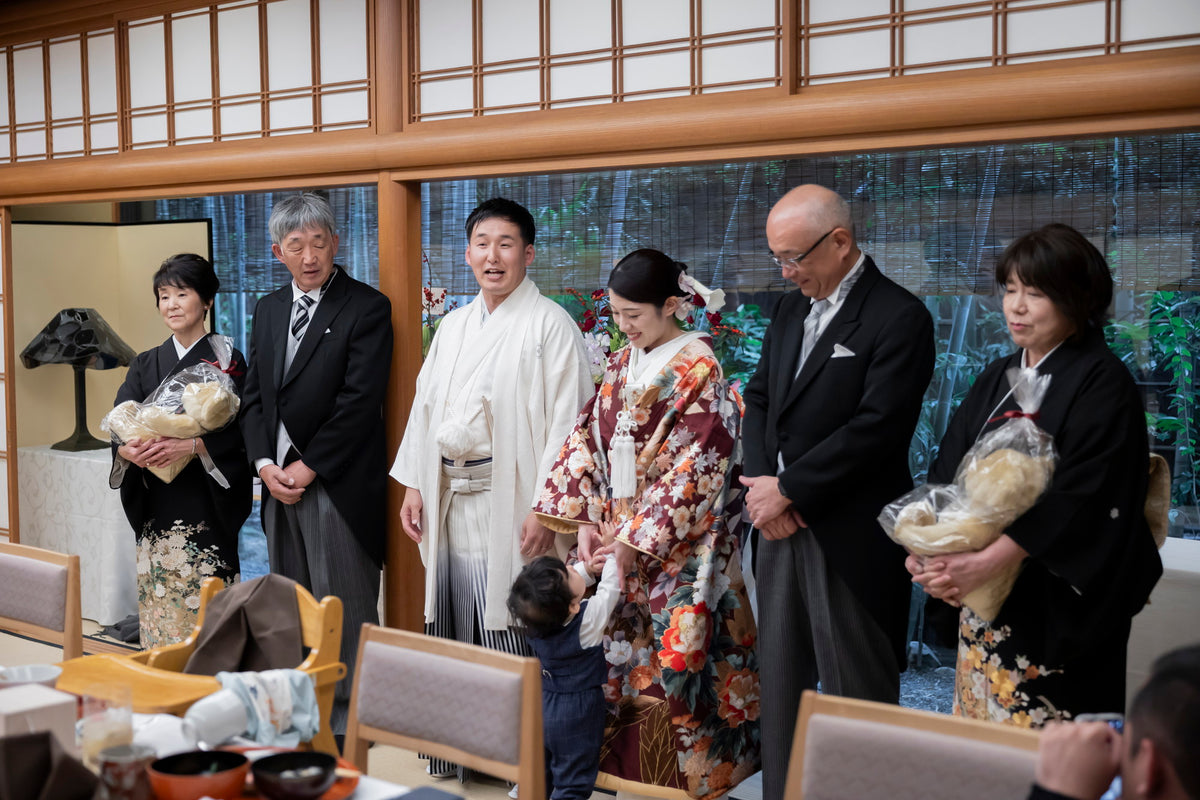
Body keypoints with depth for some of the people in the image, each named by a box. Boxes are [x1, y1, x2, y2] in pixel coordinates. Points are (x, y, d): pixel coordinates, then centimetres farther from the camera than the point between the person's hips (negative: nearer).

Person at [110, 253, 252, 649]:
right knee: (157, 607, 4)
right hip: (156, 506, 4)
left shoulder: (227, 362, 0)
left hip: (205, 502, -4)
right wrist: (128, 450, -18)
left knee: (205, 606, -7)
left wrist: (188, 446, -25)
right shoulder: (145, 364, 14)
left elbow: (237, 431, -10)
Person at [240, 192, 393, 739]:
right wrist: (265, 463, -1)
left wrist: (308, 468, -12)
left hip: (337, 483, -6)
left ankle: (346, 723, 9)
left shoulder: (366, 308, -7)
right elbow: (255, 394, 14)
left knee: (344, 608, -1)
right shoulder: (269, 309, 15)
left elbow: (359, 401, -13)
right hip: (278, 481, 6)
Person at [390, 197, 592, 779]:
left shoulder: (549, 325, -6)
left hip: (509, 503, -6)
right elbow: (425, 405, 18)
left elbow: (566, 419, -12)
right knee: (452, 630, 12)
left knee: (507, 631, -4)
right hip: (449, 500, 7)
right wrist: (414, 485, 11)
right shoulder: (454, 325, 16)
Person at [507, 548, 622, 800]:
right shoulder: (588, 618, -26)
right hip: (577, 716, -5)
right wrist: (611, 556, 2)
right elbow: (610, 589, -11)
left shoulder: (534, 621, -11)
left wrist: (586, 569, 1)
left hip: (541, 708, 5)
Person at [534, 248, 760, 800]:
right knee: (619, 654, 9)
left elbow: (693, 470, -16)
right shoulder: (621, 366, 9)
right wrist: (586, 519, -4)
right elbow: (587, 442, 9)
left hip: (676, 551, -6)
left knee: (672, 659, -1)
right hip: (616, 539, 6)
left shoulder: (697, 371, -11)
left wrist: (634, 542, -17)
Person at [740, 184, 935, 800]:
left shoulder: (899, 318, -12)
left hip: (850, 540, -7)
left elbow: (874, 429, -18)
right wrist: (761, 483, -3)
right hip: (781, 524, 7)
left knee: (854, 688, 3)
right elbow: (759, 400, 14)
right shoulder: (791, 310, 12)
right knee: (780, 680, 15)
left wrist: (787, 490, -14)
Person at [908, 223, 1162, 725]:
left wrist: (983, 564, -24)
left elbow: (1077, 496, -19)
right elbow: (948, 471, 8)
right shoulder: (997, 378, 13)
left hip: (1060, 606, -6)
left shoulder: (1101, 382, -9)